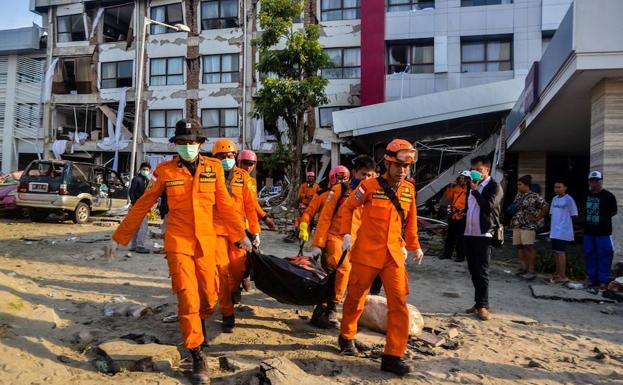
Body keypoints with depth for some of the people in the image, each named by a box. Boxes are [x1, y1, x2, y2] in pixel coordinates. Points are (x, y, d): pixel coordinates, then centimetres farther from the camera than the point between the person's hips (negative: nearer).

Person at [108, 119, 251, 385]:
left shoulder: (213, 168, 2)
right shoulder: (165, 170, -3)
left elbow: (225, 205, 10)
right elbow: (142, 206, 3)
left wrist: (241, 234, 16)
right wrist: (119, 237, 5)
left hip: (206, 242, 2)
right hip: (178, 243, -2)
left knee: (209, 298, 8)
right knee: (188, 299, -5)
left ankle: (196, 322, 44)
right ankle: (197, 356, 13)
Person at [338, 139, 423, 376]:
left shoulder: (409, 189, 4)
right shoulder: (370, 186, -9)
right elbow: (348, 207, 2)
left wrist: (414, 246, 16)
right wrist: (346, 234, -6)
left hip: (394, 254, 3)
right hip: (366, 252, -3)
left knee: (398, 303, -5)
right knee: (356, 298, 11)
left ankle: (393, 356, 4)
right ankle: (346, 337, 37)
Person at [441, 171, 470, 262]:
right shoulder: (456, 187, 10)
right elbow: (448, 197, 17)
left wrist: (464, 210, -23)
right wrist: (450, 187, 7)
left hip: (462, 217, -6)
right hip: (453, 215, 7)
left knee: (460, 237, 1)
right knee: (450, 235, 14)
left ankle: (461, 255, 11)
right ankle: (447, 253, 23)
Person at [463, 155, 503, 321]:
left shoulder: (494, 186, -5)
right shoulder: (473, 186, 16)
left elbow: (488, 207, -19)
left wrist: (475, 190, -12)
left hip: (483, 235, -7)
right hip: (468, 233, 7)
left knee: (482, 272, -6)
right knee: (473, 271, 10)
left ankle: (483, 305, 0)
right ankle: (478, 302, 19)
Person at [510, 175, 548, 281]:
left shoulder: (534, 196, -8)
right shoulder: (518, 195, 14)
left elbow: (546, 206, -10)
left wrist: (537, 218, -9)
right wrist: (513, 218, 11)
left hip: (528, 225, -8)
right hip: (517, 225, 8)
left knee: (528, 247, -8)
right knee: (519, 246, 8)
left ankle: (531, 271, -5)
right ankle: (523, 268, 16)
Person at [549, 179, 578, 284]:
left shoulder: (568, 199, -9)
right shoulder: (554, 199, 13)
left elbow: (573, 215, -9)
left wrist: (564, 221, -4)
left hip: (563, 231, -8)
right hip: (554, 230, 8)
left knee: (560, 252, -8)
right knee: (555, 251, 13)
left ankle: (563, 276, -3)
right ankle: (558, 273, 25)